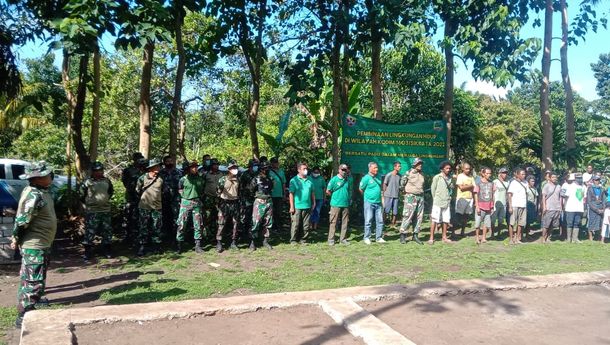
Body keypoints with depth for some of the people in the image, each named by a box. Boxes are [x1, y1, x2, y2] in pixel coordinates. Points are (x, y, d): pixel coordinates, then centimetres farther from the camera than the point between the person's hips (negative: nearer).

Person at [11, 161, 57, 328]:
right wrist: (16, 239, -9)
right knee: (34, 280, -4)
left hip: (41, 244, 10)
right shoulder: (34, 196, -27)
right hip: (34, 245, -10)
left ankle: (32, 298, 48)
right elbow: (21, 221, -24)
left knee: (32, 277, 28)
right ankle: (24, 316, 3)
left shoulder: (40, 191, 4)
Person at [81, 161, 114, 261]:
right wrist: (89, 203, 8)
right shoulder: (88, 182, -8)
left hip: (105, 211, 4)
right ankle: (87, 252, 8)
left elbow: (111, 192, 22)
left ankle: (107, 251, 21)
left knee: (107, 231, 9)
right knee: (90, 231, -2)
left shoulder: (107, 181, 5)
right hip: (91, 212, -4)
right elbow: (82, 195, 2)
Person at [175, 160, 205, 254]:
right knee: (181, 224, -3)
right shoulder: (183, 179, -2)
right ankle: (179, 245, 5)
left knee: (198, 225, 4)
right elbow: (180, 190, 8)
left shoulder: (201, 179, 6)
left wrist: (200, 197, 10)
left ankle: (198, 245, 11)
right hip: (185, 203, -2)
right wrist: (185, 196, 2)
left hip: (197, 203, 3)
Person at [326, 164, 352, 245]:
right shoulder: (334, 179, -3)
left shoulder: (348, 180, 9)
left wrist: (349, 198, 8)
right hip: (336, 204, -4)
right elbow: (328, 191, 0)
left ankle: (343, 239, 15)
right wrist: (335, 197, 5)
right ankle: (331, 239, 4)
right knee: (333, 222, -2)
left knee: (345, 222, 7)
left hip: (346, 204, 4)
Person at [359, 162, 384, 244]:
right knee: (368, 221, 0)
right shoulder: (366, 178, -9)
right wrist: (367, 196, 6)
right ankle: (367, 238, 9)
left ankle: (379, 238, 15)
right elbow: (360, 189, -4)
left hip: (378, 202, 6)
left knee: (380, 221, 7)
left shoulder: (378, 178, 9)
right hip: (369, 202, -6)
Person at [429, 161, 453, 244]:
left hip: (447, 202, 5)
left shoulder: (450, 178, 10)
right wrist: (435, 199, 3)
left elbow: (451, 188, 17)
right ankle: (431, 238, 0)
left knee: (445, 220, 9)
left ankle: (444, 237, 19)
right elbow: (433, 189, -1)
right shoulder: (437, 177, -4)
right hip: (438, 202, -5)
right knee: (434, 219, -4)